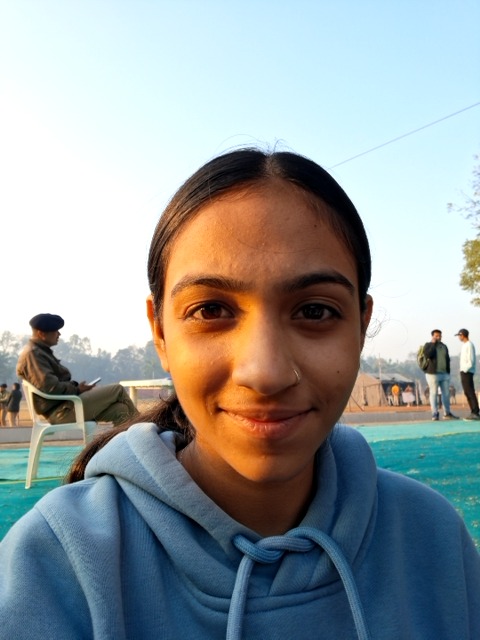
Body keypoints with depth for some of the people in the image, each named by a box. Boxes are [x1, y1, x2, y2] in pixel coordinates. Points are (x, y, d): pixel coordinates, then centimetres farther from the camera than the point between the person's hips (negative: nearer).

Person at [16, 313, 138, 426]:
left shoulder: (40, 352, 20)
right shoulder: (32, 354, -13)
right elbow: (50, 387, -24)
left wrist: (75, 386, 4)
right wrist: (77, 389, -12)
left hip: (63, 407, 10)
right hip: (62, 411, -10)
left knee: (119, 410, -1)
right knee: (117, 390, -7)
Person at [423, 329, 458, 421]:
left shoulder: (444, 346, 15)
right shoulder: (428, 345, -1)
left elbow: (448, 359, 18)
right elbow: (428, 355, -20)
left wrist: (448, 373, 10)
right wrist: (433, 343, -13)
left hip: (444, 374, 5)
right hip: (433, 374, -5)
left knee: (446, 394, 6)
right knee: (434, 393, -4)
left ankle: (447, 414, 14)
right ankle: (435, 414, -1)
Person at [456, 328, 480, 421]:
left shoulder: (469, 345, -12)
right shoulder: (465, 345, 19)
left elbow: (471, 361, -18)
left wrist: (464, 370, -17)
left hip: (467, 372, -10)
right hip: (464, 372, 10)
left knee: (470, 392, -11)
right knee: (467, 393, 8)